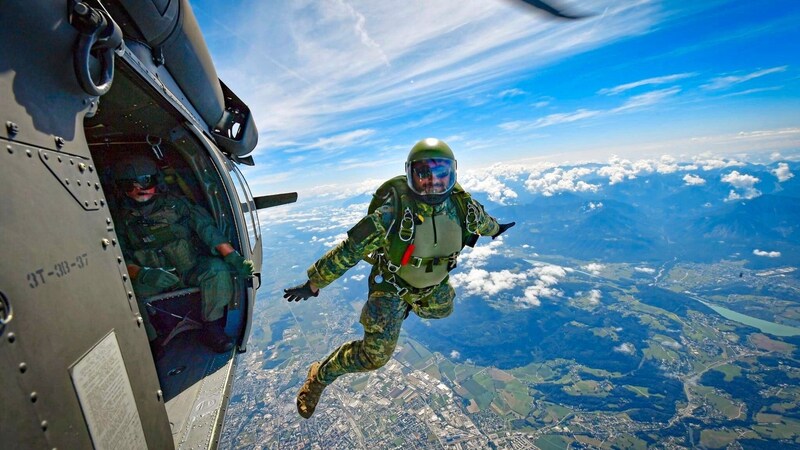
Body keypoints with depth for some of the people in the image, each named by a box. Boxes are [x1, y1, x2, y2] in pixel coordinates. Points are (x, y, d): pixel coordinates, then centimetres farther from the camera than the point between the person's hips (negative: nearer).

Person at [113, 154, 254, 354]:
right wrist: (144, 275, -26)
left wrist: (233, 258, -23)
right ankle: (149, 342, -6)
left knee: (217, 268, -29)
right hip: (150, 281, 1)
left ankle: (211, 329, -15)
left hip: (190, 269, -1)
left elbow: (207, 228, -9)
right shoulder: (122, 219, 5)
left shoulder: (174, 203, 2)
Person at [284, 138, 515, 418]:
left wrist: (495, 228, 27)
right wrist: (313, 283, -21)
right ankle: (321, 375, 17)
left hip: (435, 283, 6)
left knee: (441, 311, 34)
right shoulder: (393, 211, -36)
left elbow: (481, 219, 6)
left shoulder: (463, 204, -20)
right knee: (375, 355, -9)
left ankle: (409, 306, 63)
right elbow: (349, 250, -30)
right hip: (392, 284, -5)